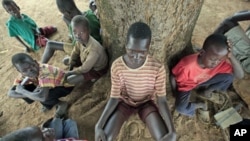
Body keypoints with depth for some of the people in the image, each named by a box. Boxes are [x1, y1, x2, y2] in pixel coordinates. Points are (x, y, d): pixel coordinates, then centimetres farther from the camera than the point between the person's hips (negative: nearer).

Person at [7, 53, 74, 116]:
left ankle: (62, 104, 0)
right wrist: (32, 95, -30)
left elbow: (42, 97, -46)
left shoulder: (45, 71, -37)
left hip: (66, 86, -7)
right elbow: (10, 93, -14)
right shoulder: (25, 74, -14)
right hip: (52, 86, 7)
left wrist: (22, 91, -30)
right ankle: (49, 103, 14)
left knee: (43, 96, -30)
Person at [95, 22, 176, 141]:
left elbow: (162, 101, -16)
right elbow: (114, 98, -13)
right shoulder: (117, 66, -22)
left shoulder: (158, 68, -25)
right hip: (124, 102, 1)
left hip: (146, 103, 0)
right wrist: (99, 125, -21)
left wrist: (172, 131, -27)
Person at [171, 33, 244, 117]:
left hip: (203, 81, 5)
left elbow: (240, 75, -23)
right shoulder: (187, 65, -39)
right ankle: (198, 105, 9)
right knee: (181, 108, -28)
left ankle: (205, 91, 11)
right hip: (186, 85, -4)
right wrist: (176, 94, -13)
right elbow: (173, 77, -22)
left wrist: (231, 57, -36)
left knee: (229, 77, -12)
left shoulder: (221, 62, -23)